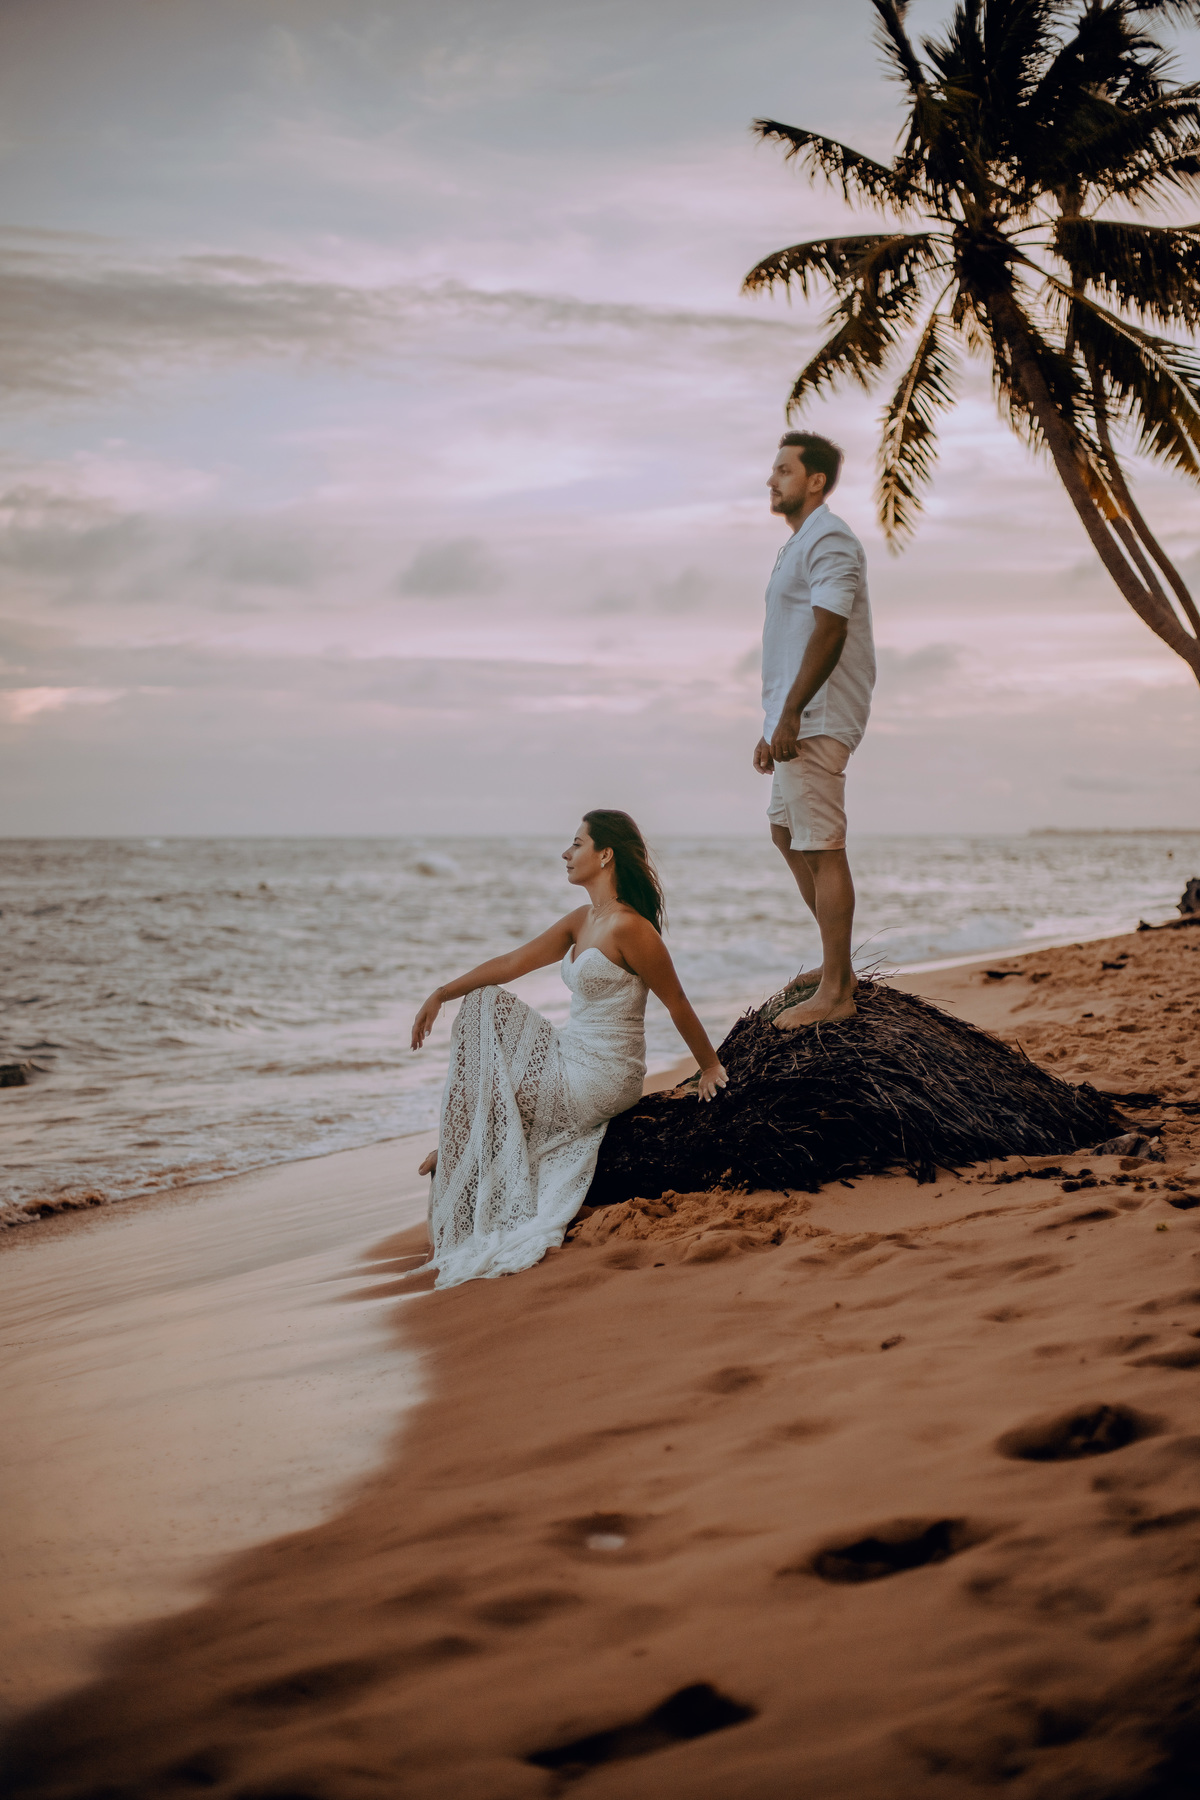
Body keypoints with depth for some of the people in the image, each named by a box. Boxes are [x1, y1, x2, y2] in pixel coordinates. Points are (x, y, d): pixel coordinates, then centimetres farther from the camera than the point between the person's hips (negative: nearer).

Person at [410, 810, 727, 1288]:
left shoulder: (628, 927, -20)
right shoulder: (581, 920, 9)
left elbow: (677, 1004, -14)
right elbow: (513, 962, 9)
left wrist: (711, 1068, -7)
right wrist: (441, 994, 4)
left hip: (597, 1083, -9)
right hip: (571, 1059, 9)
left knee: (478, 1094, -2)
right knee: (484, 1002, 6)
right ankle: (458, 1148, 9)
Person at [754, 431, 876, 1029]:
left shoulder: (829, 540, -12)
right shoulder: (802, 542, 21)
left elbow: (829, 631, -23)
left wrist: (791, 714, -27)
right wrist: (774, 725, 22)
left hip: (816, 721, -12)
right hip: (798, 721, 12)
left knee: (821, 849, -11)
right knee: (785, 830, 20)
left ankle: (835, 992, -9)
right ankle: (837, 963, 29)